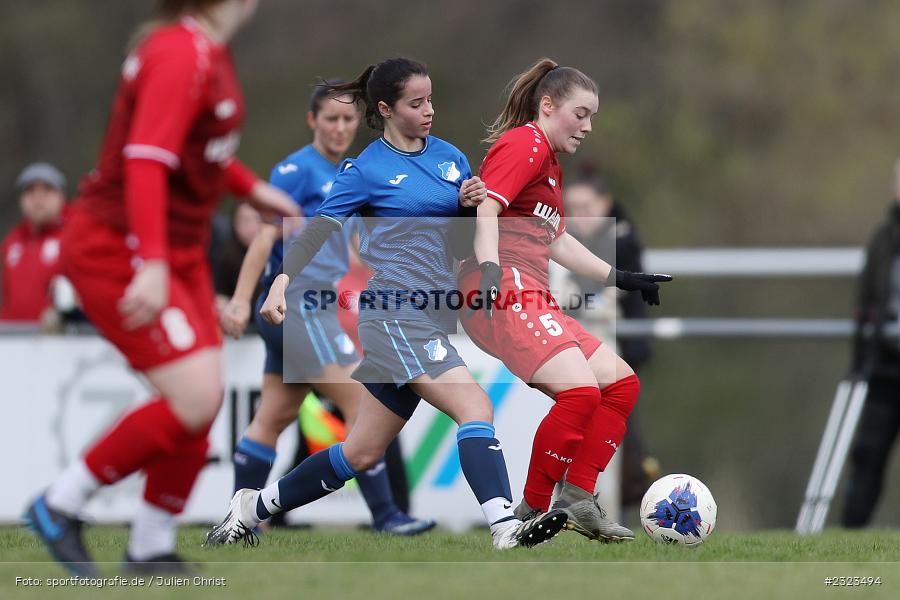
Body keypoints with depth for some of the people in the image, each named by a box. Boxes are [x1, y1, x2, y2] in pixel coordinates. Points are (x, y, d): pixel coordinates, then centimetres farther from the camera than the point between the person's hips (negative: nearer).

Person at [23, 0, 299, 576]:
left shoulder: (207, 50, 11)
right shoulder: (182, 54, -20)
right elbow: (145, 160, -28)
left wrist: (252, 188, 27)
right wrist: (152, 265, -35)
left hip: (179, 251, 10)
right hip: (118, 250, -10)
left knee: (205, 399, 4)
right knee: (193, 402, -16)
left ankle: (152, 548, 14)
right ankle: (61, 505, -2)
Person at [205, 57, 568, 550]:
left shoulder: (448, 156, 15)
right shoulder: (366, 168, -3)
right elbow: (317, 231, -7)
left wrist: (472, 203, -2)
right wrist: (281, 284, -22)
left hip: (432, 320, 7)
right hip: (395, 317, -7)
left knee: (363, 453, 11)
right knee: (475, 408, -24)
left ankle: (253, 507, 24)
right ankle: (505, 529, -35)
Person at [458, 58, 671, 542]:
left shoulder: (550, 163, 28)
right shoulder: (525, 144, -3)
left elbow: (556, 242, 33)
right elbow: (486, 207, -18)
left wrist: (620, 279, 31)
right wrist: (490, 269, -32)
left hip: (532, 299, 11)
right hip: (503, 291, -11)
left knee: (621, 383, 8)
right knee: (580, 391, -24)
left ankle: (577, 499, 3)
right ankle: (530, 516, -16)